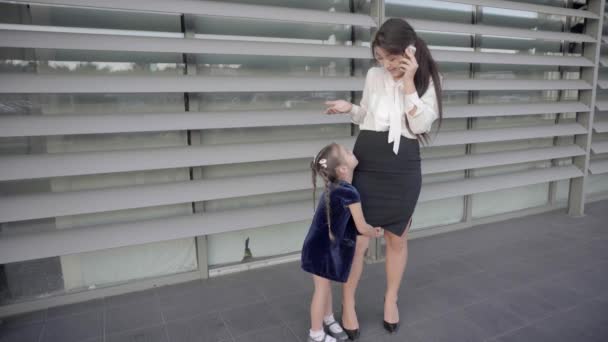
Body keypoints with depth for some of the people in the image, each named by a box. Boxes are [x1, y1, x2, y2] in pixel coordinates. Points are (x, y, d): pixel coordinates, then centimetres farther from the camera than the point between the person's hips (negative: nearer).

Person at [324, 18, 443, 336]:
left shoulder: (429, 79, -1)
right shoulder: (373, 75, 3)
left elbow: (420, 127, -12)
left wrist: (408, 83, -17)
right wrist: (349, 108, -5)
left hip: (404, 169, 0)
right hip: (366, 164, 1)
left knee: (397, 239, 13)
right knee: (357, 239, 2)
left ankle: (391, 299, 36)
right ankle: (348, 304, 23)